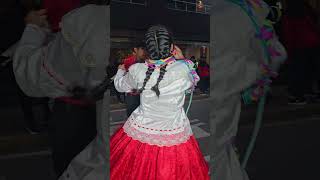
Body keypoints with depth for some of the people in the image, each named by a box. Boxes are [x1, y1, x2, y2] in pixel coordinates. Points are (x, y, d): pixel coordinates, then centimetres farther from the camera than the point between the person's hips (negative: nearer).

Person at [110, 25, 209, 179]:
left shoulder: (137, 71, -16)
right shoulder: (183, 69, -20)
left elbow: (120, 85, 7)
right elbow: (193, 82, 4)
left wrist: (121, 70, 27)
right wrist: (182, 60, 11)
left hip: (141, 132, 1)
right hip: (175, 136, 0)